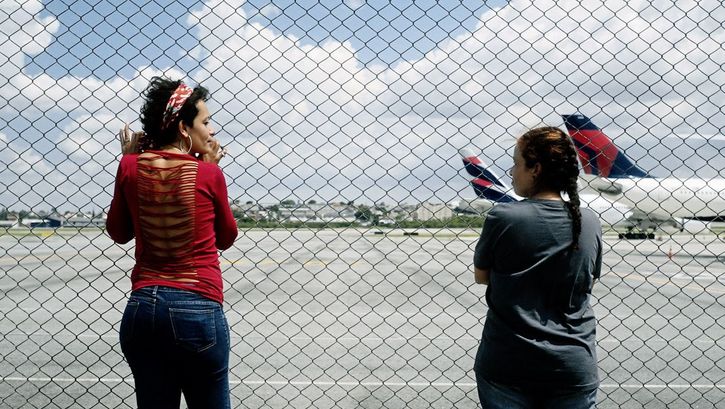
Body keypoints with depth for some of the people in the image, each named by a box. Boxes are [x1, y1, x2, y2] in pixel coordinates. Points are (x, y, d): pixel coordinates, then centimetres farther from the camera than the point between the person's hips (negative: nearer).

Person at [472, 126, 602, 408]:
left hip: (506, 365, -2)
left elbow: (481, 276, 1)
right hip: (574, 367, 3)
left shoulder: (503, 217, -13)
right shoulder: (590, 223, -3)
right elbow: (588, 283, 10)